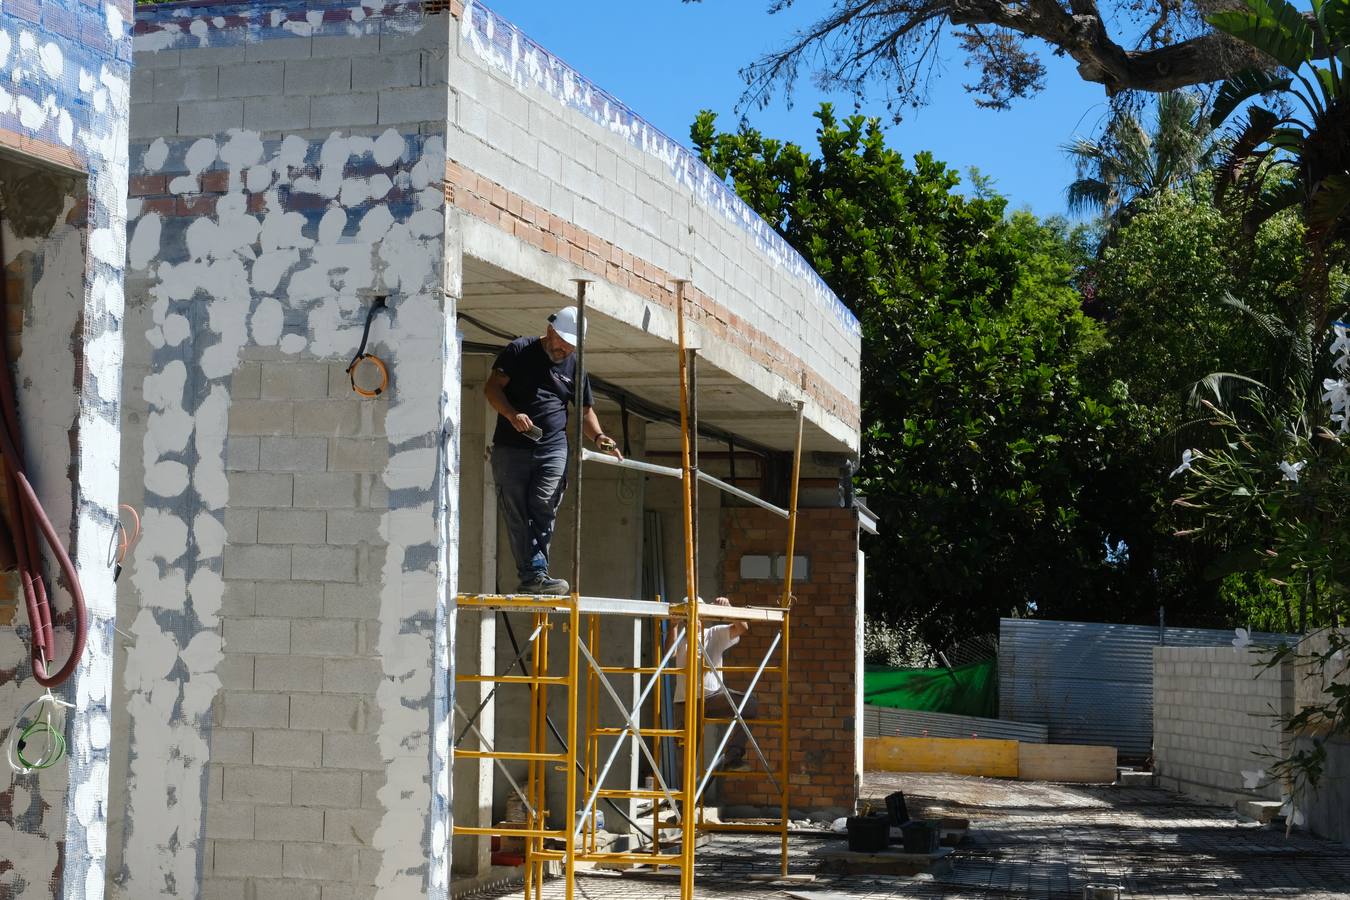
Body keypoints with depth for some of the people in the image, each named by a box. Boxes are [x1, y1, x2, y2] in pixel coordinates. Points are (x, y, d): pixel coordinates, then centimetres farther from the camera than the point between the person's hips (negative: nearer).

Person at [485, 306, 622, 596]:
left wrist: (598, 436, 2)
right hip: (511, 449, -1)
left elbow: (585, 411, 23)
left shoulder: (574, 367, 16)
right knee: (517, 515, -7)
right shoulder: (520, 350, 5)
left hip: (553, 449, 2)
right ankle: (535, 574, -8)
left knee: (543, 510, -13)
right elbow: (492, 387, -1)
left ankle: (533, 577, -17)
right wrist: (512, 414, -18)